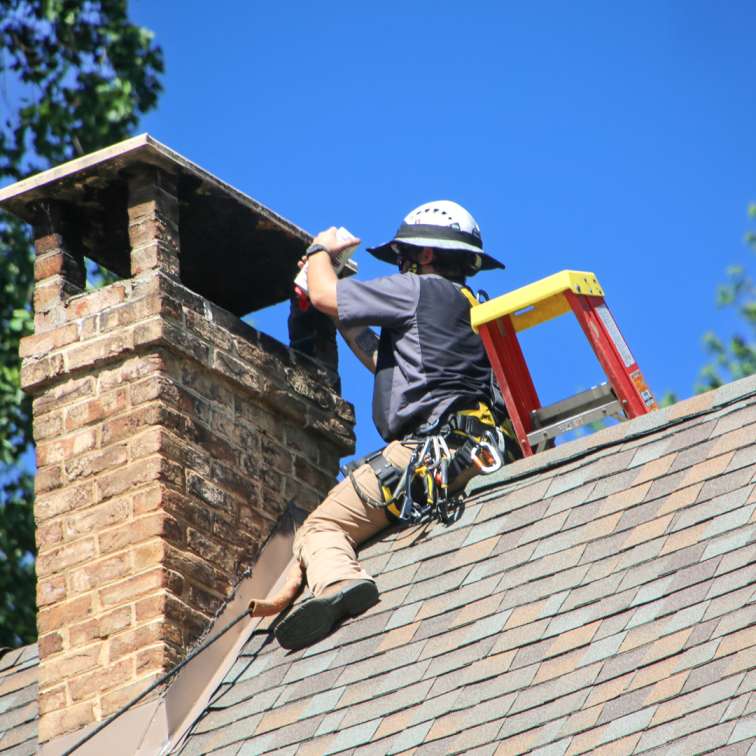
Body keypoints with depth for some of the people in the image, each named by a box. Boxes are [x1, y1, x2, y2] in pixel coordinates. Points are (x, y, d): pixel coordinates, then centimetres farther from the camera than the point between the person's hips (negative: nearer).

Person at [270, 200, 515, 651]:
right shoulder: (470, 306, 28)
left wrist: (322, 251, 25)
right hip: (473, 455, 9)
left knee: (323, 525, -10)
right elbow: (383, 360, 38)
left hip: (425, 448, -9)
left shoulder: (421, 289, 1)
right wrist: (344, 321, 41)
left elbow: (324, 295, 5)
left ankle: (337, 582, -38)